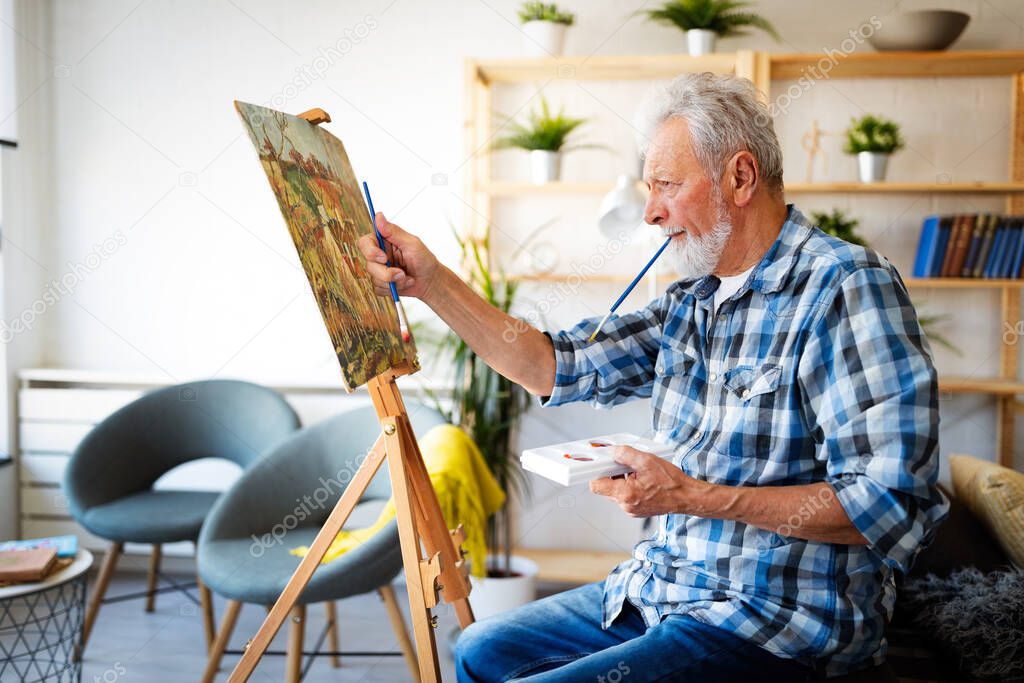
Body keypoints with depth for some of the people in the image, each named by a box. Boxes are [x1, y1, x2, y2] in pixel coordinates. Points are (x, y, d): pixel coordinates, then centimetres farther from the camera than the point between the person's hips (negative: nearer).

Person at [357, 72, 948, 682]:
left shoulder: (847, 289, -18)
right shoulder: (690, 302, 8)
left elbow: (890, 507, -23)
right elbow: (556, 367, 6)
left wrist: (693, 496, -26)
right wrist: (431, 282, 0)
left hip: (777, 621, -8)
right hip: (661, 586, 9)